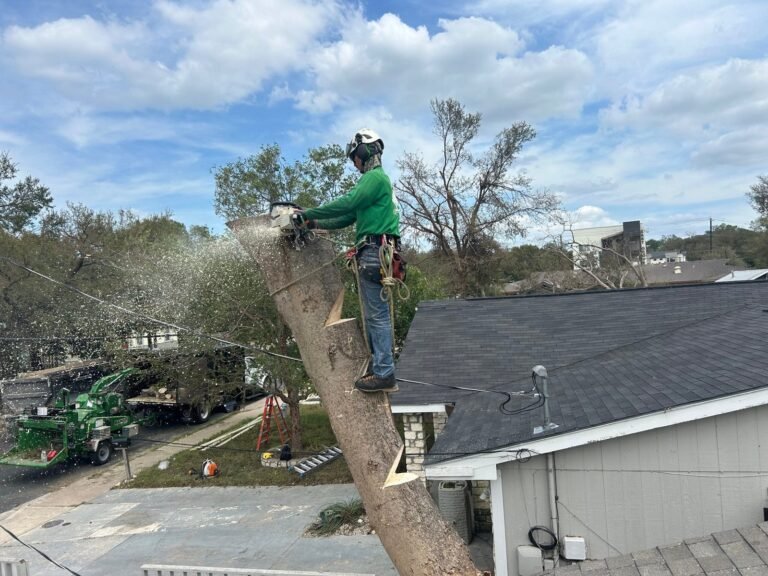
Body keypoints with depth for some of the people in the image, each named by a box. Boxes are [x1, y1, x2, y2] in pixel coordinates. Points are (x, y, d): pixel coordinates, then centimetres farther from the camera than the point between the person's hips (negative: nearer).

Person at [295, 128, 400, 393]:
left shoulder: (376, 177, -6)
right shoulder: (373, 180, 26)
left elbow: (346, 204, -17)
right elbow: (348, 218, 23)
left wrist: (308, 214, -10)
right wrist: (314, 224, 17)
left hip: (374, 251, -10)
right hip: (372, 254, 10)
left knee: (377, 314, -10)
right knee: (374, 314, 12)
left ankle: (384, 374, -8)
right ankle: (378, 367, 18)